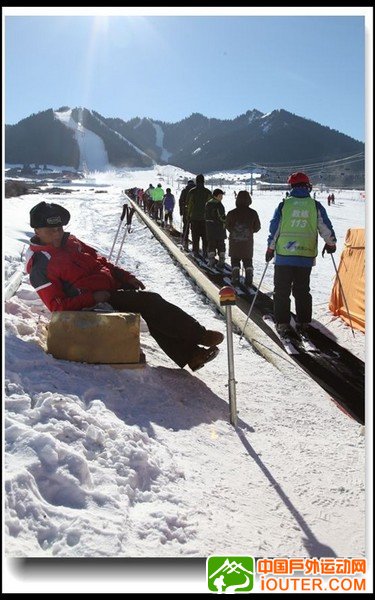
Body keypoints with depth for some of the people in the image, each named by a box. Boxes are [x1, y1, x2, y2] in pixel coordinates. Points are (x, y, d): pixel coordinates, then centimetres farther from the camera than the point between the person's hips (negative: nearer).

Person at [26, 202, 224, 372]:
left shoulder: (70, 242, 12)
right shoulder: (40, 266, -11)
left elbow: (99, 260, 20)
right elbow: (58, 306, -15)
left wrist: (127, 277, 8)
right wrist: (93, 298, -23)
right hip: (94, 305, -8)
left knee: (151, 311, -10)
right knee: (149, 302, -20)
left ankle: (189, 353, -9)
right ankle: (198, 334, -13)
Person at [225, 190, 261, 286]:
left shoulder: (231, 213, -9)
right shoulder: (253, 213, -6)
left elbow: (227, 226, 2)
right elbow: (257, 228, 2)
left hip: (234, 242, -1)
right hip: (248, 242, 1)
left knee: (235, 260, 9)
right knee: (248, 260, 13)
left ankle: (235, 278, 1)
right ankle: (249, 279, 6)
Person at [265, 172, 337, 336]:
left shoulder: (283, 205, -1)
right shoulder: (315, 205, 2)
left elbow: (274, 228, 0)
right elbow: (326, 227, 5)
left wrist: (270, 249, 9)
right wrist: (331, 243, 22)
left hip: (284, 255, -1)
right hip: (306, 256, 1)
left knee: (282, 291, 8)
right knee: (302, 290, 14)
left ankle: (282, 323, 7)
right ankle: (303, 323, 15)